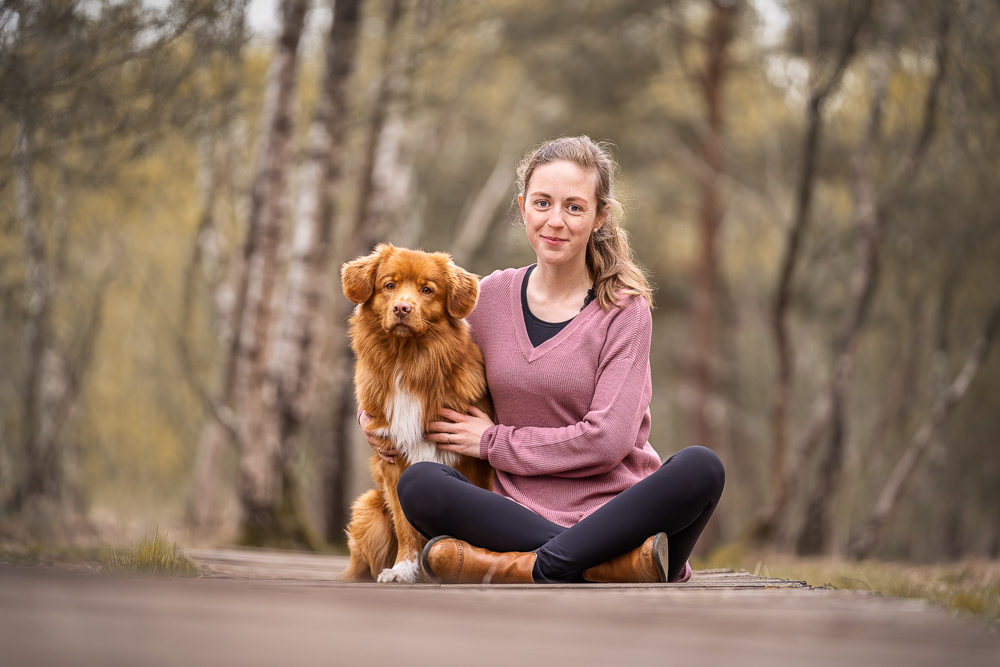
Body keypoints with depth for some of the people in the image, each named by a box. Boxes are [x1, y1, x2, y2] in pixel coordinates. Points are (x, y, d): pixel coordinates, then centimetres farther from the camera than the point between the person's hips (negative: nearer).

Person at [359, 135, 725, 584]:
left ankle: (537, 568, -37)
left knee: (701, 467, -32)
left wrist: (493, 441, -6)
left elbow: (608, 438, -11)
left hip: (617, 514, -2)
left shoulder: (623, 308, 0)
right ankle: (614, 562, -33)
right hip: (523, 515, 2)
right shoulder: (492, 296, 10)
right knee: (418, 484, -26)